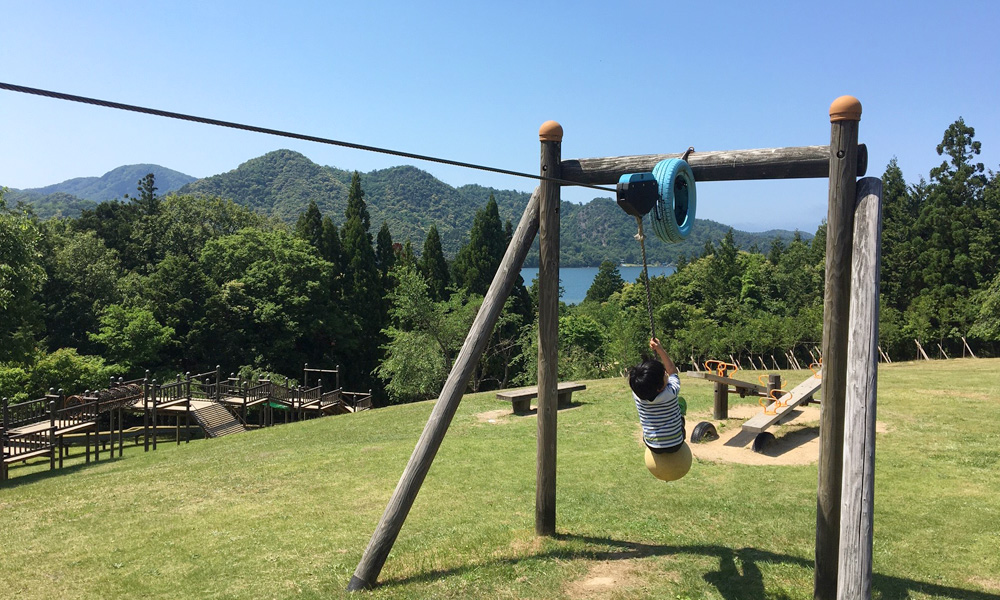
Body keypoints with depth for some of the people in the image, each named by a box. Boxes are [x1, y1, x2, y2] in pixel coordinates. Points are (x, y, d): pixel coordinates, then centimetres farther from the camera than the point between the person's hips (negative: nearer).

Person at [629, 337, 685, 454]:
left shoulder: (636, 395, -20)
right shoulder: (670, 393, -28)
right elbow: (672, 370, -10)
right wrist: (660, 349, -11)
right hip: (675, 445, -2)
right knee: (681, 402, 18)